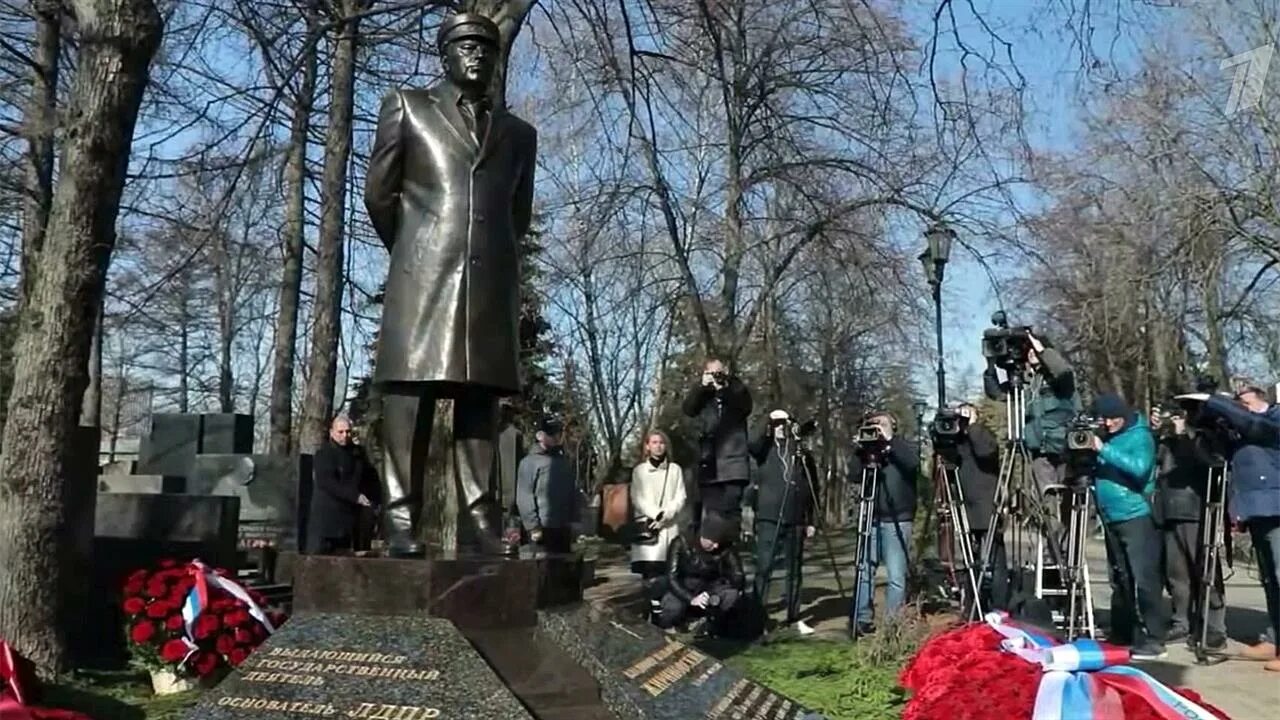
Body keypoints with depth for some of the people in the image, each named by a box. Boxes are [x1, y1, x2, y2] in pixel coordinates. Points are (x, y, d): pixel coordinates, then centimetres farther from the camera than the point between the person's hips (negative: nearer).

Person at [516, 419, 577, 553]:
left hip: (563, 527, 7)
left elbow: (572, 493, 19)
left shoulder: (563, 461, 17)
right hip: (542, 528, -7)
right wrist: (533, 527, -16)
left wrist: (571, 520, 11)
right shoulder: (530, 461, -5)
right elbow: (524, 498, -11)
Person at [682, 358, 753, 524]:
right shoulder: (702, 396, 15)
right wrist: (702, 385, -13)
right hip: (709, 466, 2)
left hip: (733, 465, -2)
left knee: (731, 513, -11)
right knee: (712, 515, -1)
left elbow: (745, 407, -8)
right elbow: (687, 409, -3)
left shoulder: (736, 391, 11)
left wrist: (726, 387, -17)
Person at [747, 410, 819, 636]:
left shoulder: (802, 453, 9)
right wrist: (768, 428, -23)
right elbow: (752, 446, -21)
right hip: (768, 519, -3)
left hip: (795, 521, 3)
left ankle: (793, 617, 16)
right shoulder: (766, 449, 4)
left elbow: (812, 490, 11)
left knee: (795, 571, 8)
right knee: (764, 568, -4)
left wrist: (811, 521, 7)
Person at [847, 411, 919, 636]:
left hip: (897, 521, -3)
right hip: (871, 520, 3)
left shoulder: (905, 448, 6)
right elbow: (853, 476, 2)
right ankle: (861, 620, 8)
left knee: (897, 577, -5)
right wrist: (861, 452, -10)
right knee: (864, 572, 2)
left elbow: (912, 463, -16)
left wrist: (890, 440, -18)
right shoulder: (868, 450, 13)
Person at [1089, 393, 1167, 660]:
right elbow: (1097, 472, 17)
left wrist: (1104, 450, -25)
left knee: (1144, 578, -10)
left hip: (1137, 516, -7)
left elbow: (1140, 467, -23)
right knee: (1119, 580, 12)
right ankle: (1121, 634, 19)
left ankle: (1153, 639, -8)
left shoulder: (1139, 436, -6)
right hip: (1111, 519, 7)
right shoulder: (1104, 437, 13)